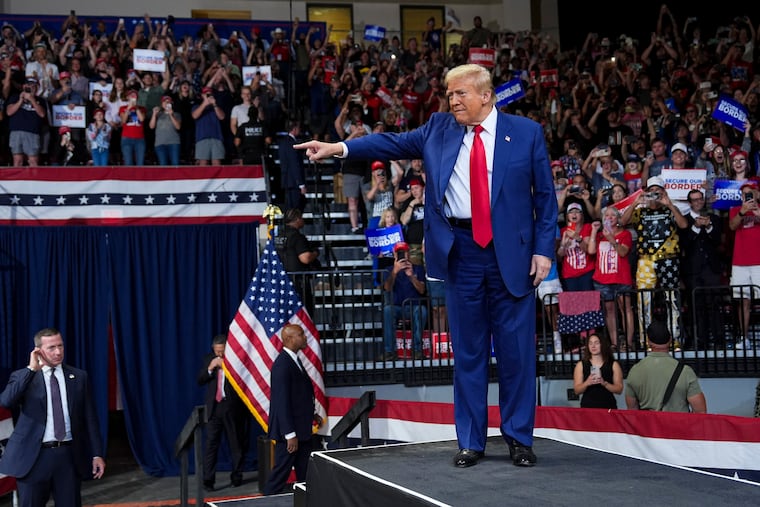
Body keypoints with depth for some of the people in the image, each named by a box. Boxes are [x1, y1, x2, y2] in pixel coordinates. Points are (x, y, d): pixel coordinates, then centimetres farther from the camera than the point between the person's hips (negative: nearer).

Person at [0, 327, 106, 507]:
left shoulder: (79, 377, 8)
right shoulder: (23, 377, 3)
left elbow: (89, 417, 8)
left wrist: (97, 453, 3)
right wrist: (31, 369, -15)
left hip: (68, 455, 1)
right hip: (34, 456, -1)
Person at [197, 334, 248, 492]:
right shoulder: (208, 359, 9)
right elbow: (200, 381, 7)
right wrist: (210, 368, -9)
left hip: (232, 407, -3)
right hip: (213, 407, 3)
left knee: (236, 443, 6)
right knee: (210, 443, -3)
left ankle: (237, 477, 20)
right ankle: (208, 480, -2)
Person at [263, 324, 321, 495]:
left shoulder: (295, 360, 11)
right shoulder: (282, 364, -19)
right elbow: (282, 402, -22)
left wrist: (311, 414, 13)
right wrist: (290, 434, -23)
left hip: (301, 428, 10)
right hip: (290, 430, -10)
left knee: (305, 474, 13)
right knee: (281, 471, -3)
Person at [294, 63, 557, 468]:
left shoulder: (526, 132, 2)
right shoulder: (439, 128, 9)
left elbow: (545, 195, 3)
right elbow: (394, 143, 1)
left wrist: (543, 250, -4)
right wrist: (338, 148, -10)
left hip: (510, 252, -2)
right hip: (460, 252, 2)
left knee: (516, 349, 3)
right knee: (467, 350, 7)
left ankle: (518, 438, 15)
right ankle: (470, 442, 16)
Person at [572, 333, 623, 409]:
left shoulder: (614, 365, 5)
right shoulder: (581, 365, 6)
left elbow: (619, 389, 1)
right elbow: (577, 390, 3)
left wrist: (604, 383, -16)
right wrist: (587, 383, -17)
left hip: (608, 406, 0)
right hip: (587, 406, 0)